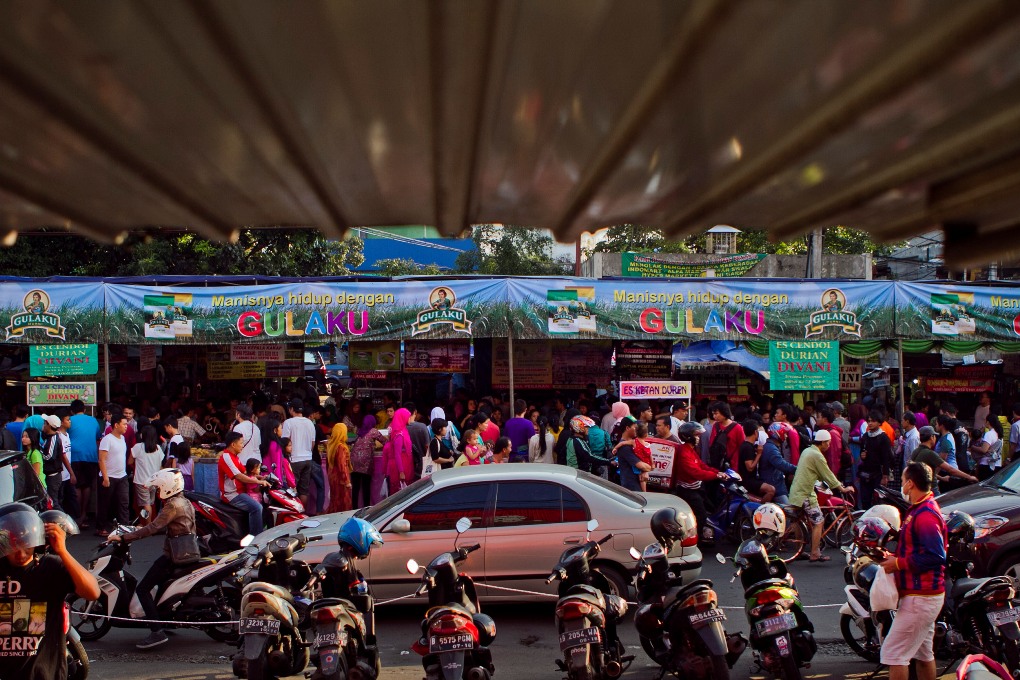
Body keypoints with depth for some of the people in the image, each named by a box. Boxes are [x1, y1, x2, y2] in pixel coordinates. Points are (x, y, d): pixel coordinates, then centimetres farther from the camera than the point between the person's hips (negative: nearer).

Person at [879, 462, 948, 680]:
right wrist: (895, 557, 7)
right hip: (926, 594, 11)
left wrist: (899, 563, -22)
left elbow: (936, 556, -28)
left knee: (893, 653, -9)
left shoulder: (925, 514, -21)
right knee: (923, 652, 19)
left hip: (920, 598, -11)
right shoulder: (921, 509, 13)